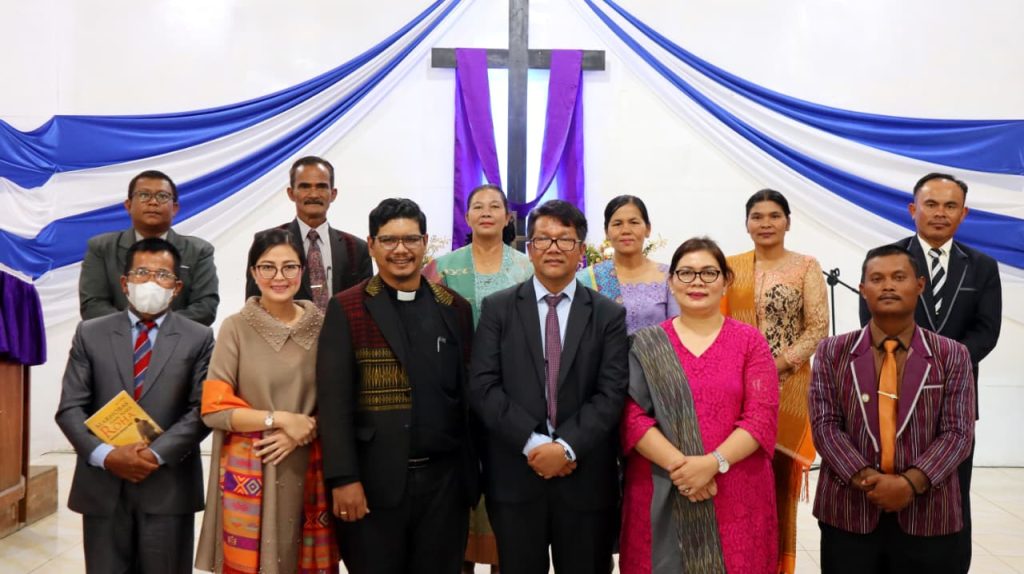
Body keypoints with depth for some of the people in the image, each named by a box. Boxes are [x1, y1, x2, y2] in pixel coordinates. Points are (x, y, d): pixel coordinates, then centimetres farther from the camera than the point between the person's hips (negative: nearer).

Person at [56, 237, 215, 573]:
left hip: (168, 487, -1)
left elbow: (202, 409, -5)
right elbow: (70, 408, 1)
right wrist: (106, 456, -13)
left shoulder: (198, 339, 3)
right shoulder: (90, 334, 7)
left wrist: (156, 454, -16)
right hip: (102, 485, 1)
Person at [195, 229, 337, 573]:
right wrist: (280, 419, -14)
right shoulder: (236, 328, -4)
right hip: (249, 471, -2)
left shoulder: (322, 326, 2)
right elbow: (214, 408, -6)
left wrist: (304, 430, -11)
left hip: (307, 469, 2)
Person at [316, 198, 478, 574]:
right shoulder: (346, 310, -2)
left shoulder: (455, 308, 8)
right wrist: (343, 478, -13)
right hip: (375, 480, -3)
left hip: (446, 480, 3)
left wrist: (474, 469, 7)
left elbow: (469, 391, 9)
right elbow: (334, 400, -7)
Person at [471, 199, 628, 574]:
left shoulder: (609, 315, 4)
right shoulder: (498, 308, 4)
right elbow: (483, 387, -5)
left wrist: (566, 447, -15)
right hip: (514, 476, 0)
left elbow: (611, 394, -4)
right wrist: (533, 443, -14)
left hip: (586, 478, 0)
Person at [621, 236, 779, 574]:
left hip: (736, 496, 0)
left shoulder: (750, 341, 5)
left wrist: (713, 463, -17)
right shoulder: (645, 345, 5)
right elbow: (631, 416, -4)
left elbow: (762, 417, -4)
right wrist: (678, 466, -16)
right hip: (661, 496, 0)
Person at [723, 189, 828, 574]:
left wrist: (777, 365, -13)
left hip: (788, 387, -1)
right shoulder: (731, 267, 8)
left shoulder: (806, 267, 2)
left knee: (781, 476, 2)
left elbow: (818, 329, -4)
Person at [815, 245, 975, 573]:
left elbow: (958, 433, -3)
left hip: (928, 516, 0)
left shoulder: (952, 356, 4)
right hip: (848, 512, 0)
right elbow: (824, 426, -3)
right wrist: (865, 479, -17)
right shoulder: (832, 352, 3)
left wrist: (910, 483, -17)